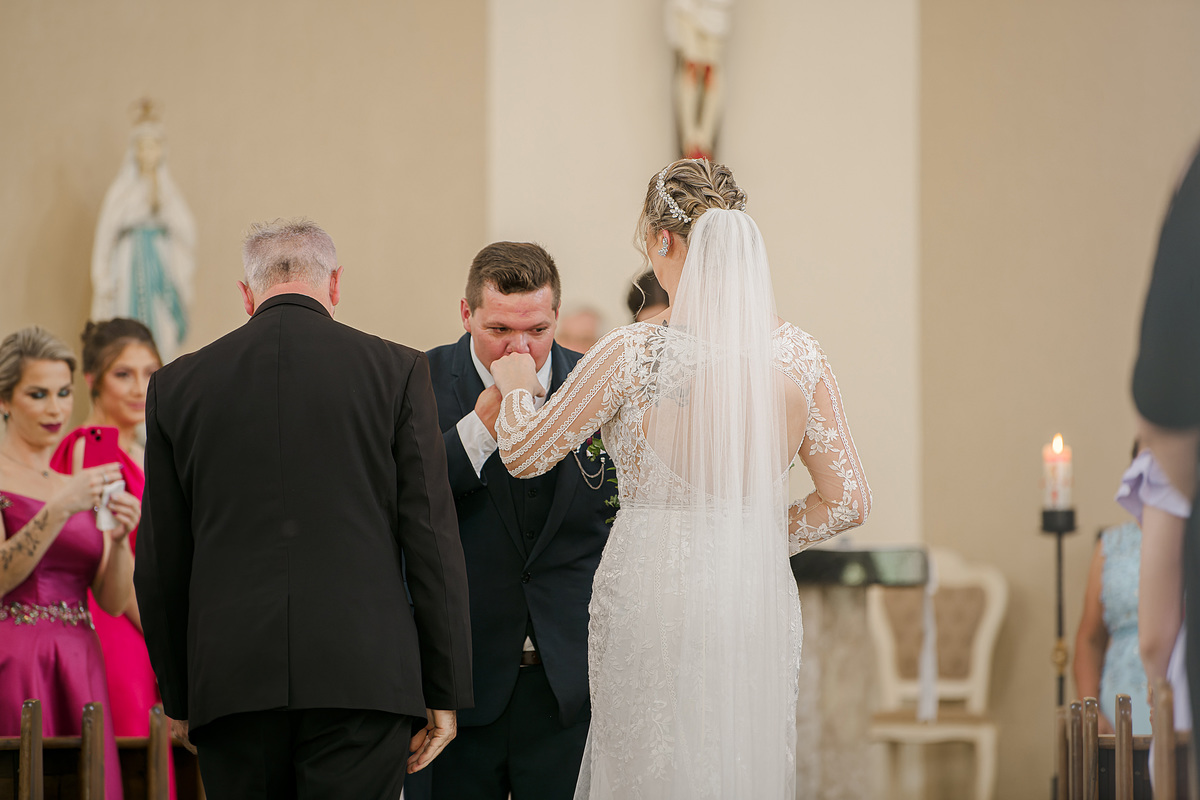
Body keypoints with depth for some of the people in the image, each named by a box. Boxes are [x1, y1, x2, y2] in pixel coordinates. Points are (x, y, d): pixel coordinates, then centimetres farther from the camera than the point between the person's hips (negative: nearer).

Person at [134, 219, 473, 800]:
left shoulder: (177, 385, 8)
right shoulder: (396, 371, 3)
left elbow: (160, 562, 11)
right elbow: (432, 538, 0)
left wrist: (177, 695, 19)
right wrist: (445, 690, 5)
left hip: (230, 681, 2)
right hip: (361, 680, -2)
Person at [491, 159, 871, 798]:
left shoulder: (636, 353, -13)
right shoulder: (797, 355, -2)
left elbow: (525, 454, -1)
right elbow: (846, 500, 3)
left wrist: (516, 386, 18)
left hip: (653, 599, -4)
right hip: (760, 601, 4)